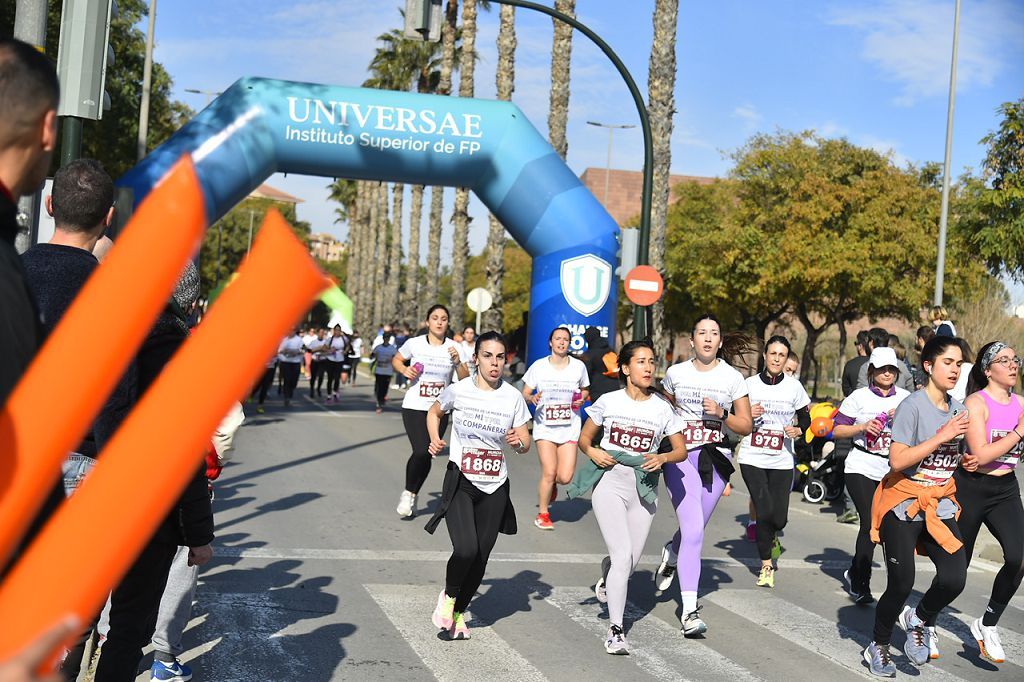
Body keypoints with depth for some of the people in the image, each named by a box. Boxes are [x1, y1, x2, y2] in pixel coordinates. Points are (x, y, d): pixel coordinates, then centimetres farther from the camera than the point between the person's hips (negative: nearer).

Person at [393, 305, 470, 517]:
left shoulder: (454, 348, 1)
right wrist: (404, 370, -6)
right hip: (414, 406, -2)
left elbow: (466, 380, 1)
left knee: (427, 455, 2)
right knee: (421, 452, -18)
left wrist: (458, 362, -17)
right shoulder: (414, 344, -3)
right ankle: (408, 493, 5)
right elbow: (396, 360, 14)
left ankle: (412, 496, 25)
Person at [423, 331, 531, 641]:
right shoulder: (458, 390, -6)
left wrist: (519, 441, -19)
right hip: (459, 483, -3)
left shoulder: (513, 397, -2)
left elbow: (526, 443, 4)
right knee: (466, 549, -20)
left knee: (480, 558, 7)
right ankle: (448, 595, 11)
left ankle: (458, 612, 30)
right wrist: (435, 440, -4)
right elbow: (434, 412, 13)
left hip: (494, 488, 3)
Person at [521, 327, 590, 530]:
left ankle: (552, 483, 31)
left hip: (569, 427, 2)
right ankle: (543, 514, 12)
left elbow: (585, 390, 18)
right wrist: (532, 398, -19)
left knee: (565, 477, -8)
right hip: (544, 425, -1)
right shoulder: (539, 366, -2)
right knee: (549, 473, -11)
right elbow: (525, 394, 4)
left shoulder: (578, 366, 2)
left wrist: (582, 399, -5)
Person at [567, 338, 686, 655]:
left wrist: (663, 458, -12)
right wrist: (591, 451, -10)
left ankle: (607, 579, 42)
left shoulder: (662, 408, 4)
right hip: (609, 482, -2)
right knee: (623, 555, -15)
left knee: (630, 561, 4)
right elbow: (584, 437, 12)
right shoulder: (609, 401, 1)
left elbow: (681, 450, 9)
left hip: (643, 487, 2)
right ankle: (615, 629, -3)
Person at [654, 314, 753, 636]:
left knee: (694, 529, 12)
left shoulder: (732, 377, 3)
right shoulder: (676, 373, 4)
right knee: (693, 531, -14)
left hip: (715, 458, 2)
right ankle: (690, 610, -12)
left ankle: (671, 554, 49)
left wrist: (722, 415, -13)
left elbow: (746, 427, 4)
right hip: (680, 457, -2)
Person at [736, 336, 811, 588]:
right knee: (764, 511, -10)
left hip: (781, 460, 1)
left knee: (779, 518, -1)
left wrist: (798, 430, -8)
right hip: (752, 458, -1)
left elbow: (805, 417, 13)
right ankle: (766, 565, 7)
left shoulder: (794, 386, 2)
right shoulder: (750, 384, 0)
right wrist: (748, 414, -14)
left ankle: (770, 537, 37)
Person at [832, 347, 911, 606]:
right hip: (861, 468, -3)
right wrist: (863, 426, -14)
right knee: (870, 524, -11)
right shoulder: (859, 397, 0)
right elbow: (837, 430, 1)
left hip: (892, 470, 3)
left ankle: (855, 575, 26)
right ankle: (860, 584, 3)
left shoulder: (905, 398, 9)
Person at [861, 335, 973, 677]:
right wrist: (943, 435, -24)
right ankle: (879, 646, 21)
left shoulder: (958, 409, 7)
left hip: (940, 504, 6)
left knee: (954, 578, -13)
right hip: (904, 504, -5)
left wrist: (966, 461, 0)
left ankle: (919, 620, 18)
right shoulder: (912, 405, -15)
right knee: (901, 585, -5)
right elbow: (898, 461, -23)